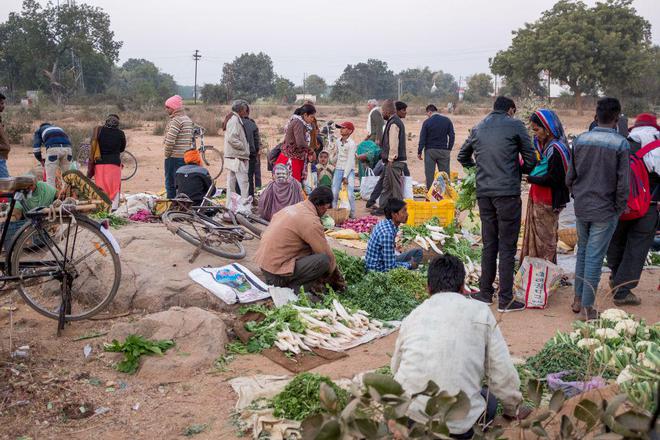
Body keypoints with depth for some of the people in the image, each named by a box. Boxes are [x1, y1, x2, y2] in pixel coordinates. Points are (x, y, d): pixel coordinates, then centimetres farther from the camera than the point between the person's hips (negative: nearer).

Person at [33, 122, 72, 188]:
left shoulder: (39, 130, 31)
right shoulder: (58, 128, 42)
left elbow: (36, 149, 20)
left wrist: (41, 161, 35)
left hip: (53, 148, -3)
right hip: (67, 148, 3)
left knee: (50, 179, 4)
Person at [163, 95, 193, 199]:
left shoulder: (176, 120, -14)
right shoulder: (188, 119, 15)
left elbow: (170, 140, -20)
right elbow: (191, 138, 18)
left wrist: (167, 154, -9)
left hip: (174, 157, -8)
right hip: (186, 157, 8)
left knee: (170, 183, -2)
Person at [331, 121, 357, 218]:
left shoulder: (351, 144, -12)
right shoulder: (337, 141, 6)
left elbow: (350, 161, -14)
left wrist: (345, 176, -17)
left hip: (349, 170, -5)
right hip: (338, 169, 5)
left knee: (350, 193, -12)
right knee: (334, 192, -2)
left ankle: (352, 214, -1)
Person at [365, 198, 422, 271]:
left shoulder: (384, 223, -2)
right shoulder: (387, 233, -30)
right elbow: (390, 266, -26)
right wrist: (410, 265, -13)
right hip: (378, 270, -9)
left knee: (418, 252, 11)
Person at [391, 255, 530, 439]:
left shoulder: (413, 316, 11)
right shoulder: (480, 312, 3)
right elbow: (502, 371, 4)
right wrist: (514, 408, 24)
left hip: (408, 412, 3)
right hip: (456, 421, -3)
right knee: (489, 399, 28)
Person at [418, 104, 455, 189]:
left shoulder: (427, 122, -4)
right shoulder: (447, 120, 3)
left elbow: (422, 138, -5)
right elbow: (452, 136, 2)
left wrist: (419, 152, 2)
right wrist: (449, 149, 10)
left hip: (430, 151, -2)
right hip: (444, 150, 2)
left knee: (429, 173, 4)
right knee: (445, 174, 6)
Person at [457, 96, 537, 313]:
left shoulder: (478, 128, 14)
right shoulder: (515, 126, -2)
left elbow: (462, 156, 26)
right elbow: (531, 160, -2)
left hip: (483, 193, 5)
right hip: (508, 193, -5)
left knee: (489, 244, 15)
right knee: (507, 246, 0)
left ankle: (485, 292, 21)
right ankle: (505, 299, 2)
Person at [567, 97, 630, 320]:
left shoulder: (580, 140, 0)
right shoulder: (620, 144, -13)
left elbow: (570, 177, 4)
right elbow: (623, 183, -13)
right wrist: (619, 209, 1)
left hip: (581, 208, 4)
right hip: (605, 210, -4)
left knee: (582, 252, 19)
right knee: (594, 258, 2)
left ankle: (578, 300, 25)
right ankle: (587, 307, 9)